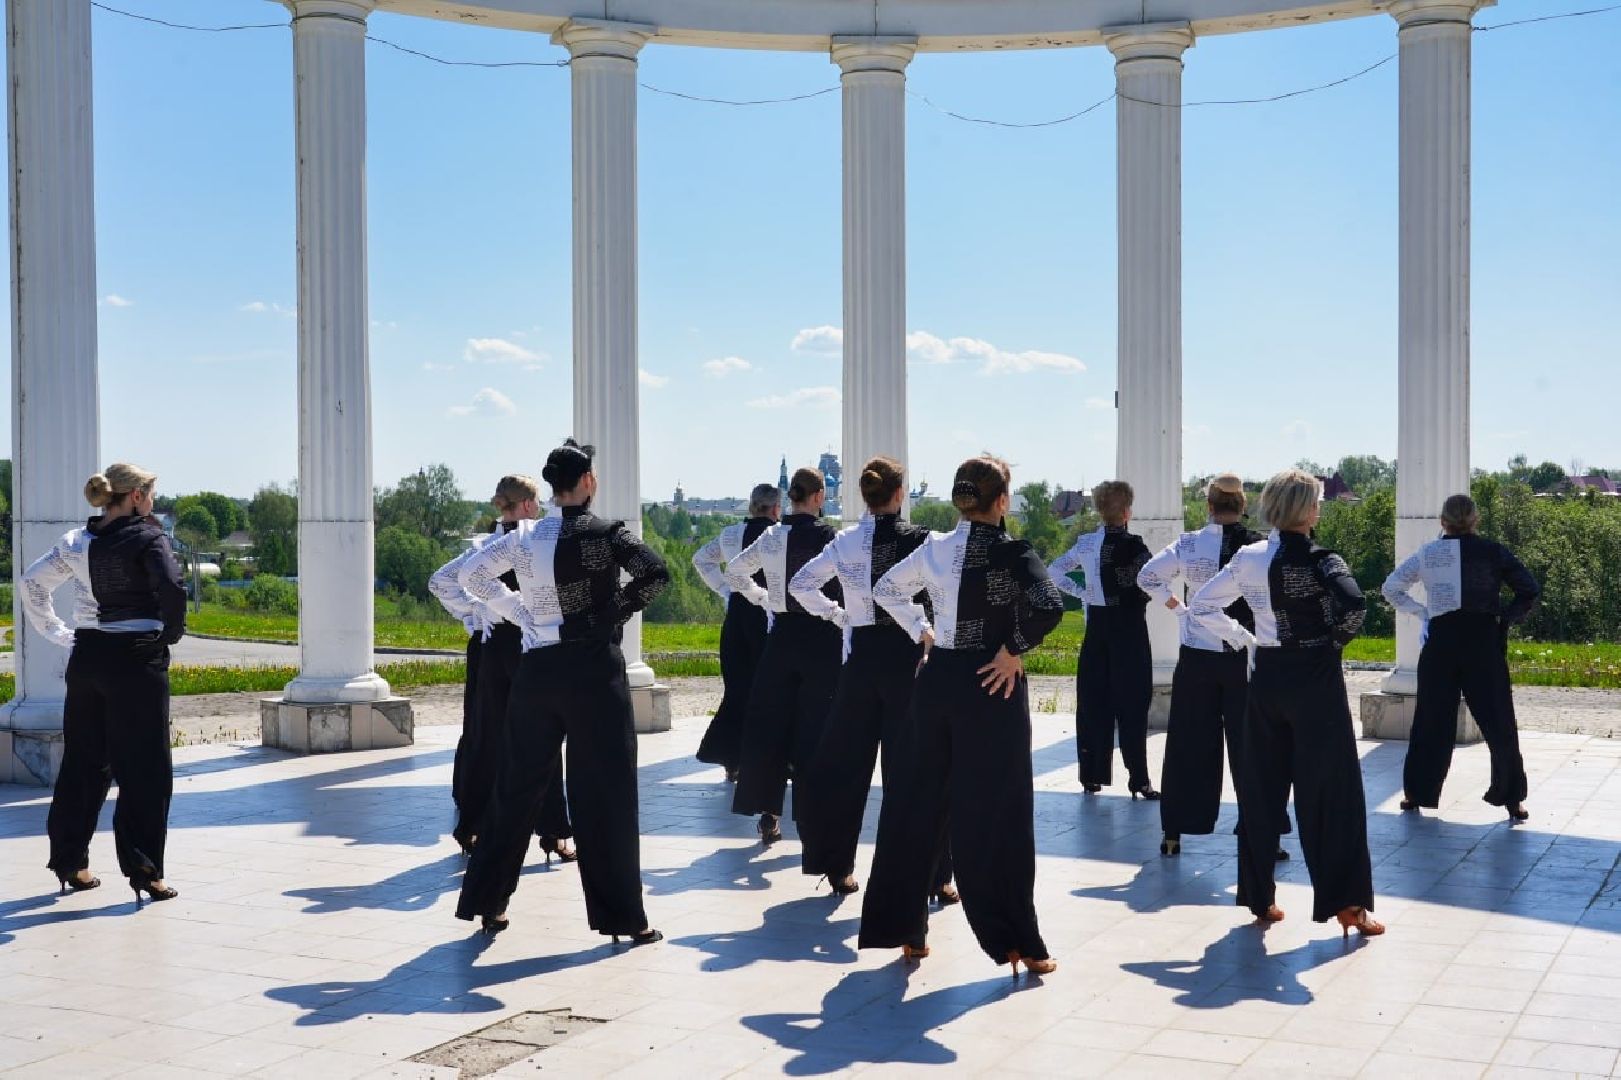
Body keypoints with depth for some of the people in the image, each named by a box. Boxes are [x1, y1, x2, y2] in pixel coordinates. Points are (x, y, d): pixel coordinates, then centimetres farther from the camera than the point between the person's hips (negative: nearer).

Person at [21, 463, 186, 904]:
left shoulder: (78, 541, 9)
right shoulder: (147, 536, -10)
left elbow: (32, 581, 12)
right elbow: (171, 587, -22)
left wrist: (57, 633, 14)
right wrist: (172, 633, -6)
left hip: (86, 658, 6)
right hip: (137, 661, -6)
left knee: (82, 763, 16)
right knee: (145, 769, 0)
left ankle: (69, 863, 23)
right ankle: (144, 872, -1)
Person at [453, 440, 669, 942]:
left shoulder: (524, 536, 5)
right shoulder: (605, 535, -8)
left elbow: (472, 572, 11)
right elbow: (656, 572, -21)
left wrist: (521, 611, 10)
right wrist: (619, 609, -6)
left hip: (537, 670, 5)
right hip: (594, 670, -4)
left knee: (520, 786, 14)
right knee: (606, 791, 1)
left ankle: (487, 901, 20)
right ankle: (622, 914, 5)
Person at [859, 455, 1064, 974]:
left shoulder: (935, 548, 3)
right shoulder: (1012, 552, -12)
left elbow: (886, 590, 17)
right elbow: (1048, 606, -27)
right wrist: (1014, 650, -15)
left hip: (936, 681, 5)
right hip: (990, 686, -5)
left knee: (917, 803, 13)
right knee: (995, 814, 2)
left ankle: (905, 930, 20)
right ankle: (1017, 943, 8)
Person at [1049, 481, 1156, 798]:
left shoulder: (1085, 543, 3)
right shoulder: (1133, 545, -13)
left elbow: (1055, 571, 11)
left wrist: (1080, 593, 7)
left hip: (1096, 627, 5)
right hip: (1129, 626, -5)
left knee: (1093, 701, 10)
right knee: (1132, 704, 0)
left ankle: (1092, 776, 14)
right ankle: (1138, 780, 1)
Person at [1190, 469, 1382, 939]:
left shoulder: (1248, 558, 2)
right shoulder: (1320, 560, -12)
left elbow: (1201, 606, 7)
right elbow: (1354, 605, -28)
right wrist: (1336, 639, -10)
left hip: (1267, 679, 5)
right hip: (1315, 680, -5)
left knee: (1260, 788, 12)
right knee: (1330, 790, 2)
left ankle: (1259, 899, 18)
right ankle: (1345, 902, 4)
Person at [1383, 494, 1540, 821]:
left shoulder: (1426, 554, 4)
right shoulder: (1492, 552, -1)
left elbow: (1391, 588, 9)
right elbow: (1530, 591, -3)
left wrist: (1421, 611, 8)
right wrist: (1505, 617, 5)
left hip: (1441, 640, 2)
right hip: (1483, 639, -2)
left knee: (1431, 720, 11)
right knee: (1497, 722, 5)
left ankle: (1417, 793, 16)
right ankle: (1512, 799, 7)